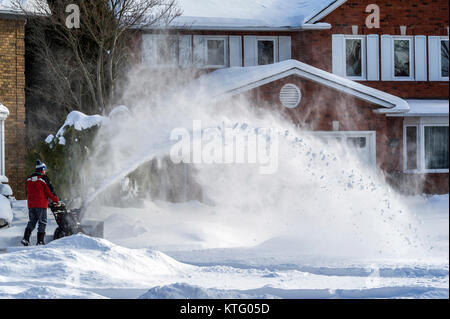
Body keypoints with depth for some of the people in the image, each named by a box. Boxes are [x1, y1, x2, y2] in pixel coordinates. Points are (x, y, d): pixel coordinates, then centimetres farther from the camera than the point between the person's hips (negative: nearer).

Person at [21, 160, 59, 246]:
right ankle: (40, 241, -1)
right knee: (42, 222, 3)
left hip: (31, 204, 5)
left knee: (32, 221, 14)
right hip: (41, 204, -5)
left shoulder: (29, 178, 10)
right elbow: (50, 191, -7)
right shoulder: (44, 178, -8)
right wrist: (56, 200, 4)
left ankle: (26, 238, -1)